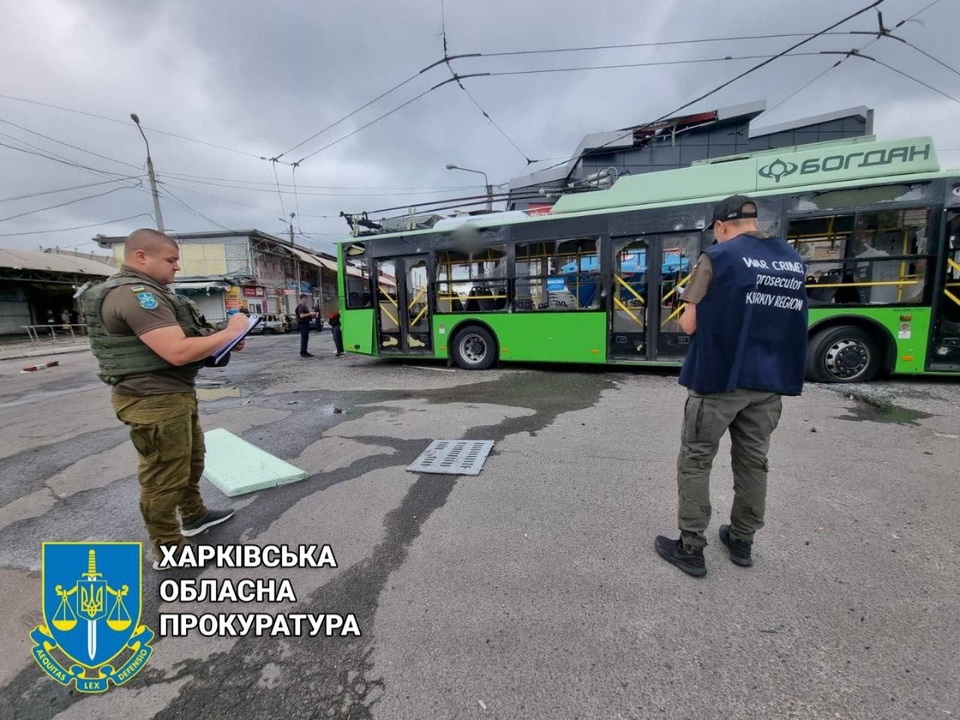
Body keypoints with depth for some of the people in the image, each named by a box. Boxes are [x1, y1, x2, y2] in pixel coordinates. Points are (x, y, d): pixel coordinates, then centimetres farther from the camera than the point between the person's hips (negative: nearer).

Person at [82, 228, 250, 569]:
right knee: (164, 477, 3)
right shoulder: (136, 294, -21)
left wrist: (222, 341, 2)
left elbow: (176, 339, 18)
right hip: (155, 401, -11)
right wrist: (230, 332, -19)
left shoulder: (146, 292, 15)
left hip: (175, 394, 11)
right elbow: (178, 352, -30)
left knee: (192, 458, 25)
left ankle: (194, 516, 43)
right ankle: (167, 550, 19)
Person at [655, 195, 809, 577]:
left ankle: (691, 548, 13)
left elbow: (689, 325, -12)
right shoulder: (794, 262, 11)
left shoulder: (717, 258, -10)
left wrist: (701, 317, 9)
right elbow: (786, 320, 18)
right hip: (770, 381, 7)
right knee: (753, 462, 17)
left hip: (719, 379, -6)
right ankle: (742, 541, 31)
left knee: (695, 462, 5)